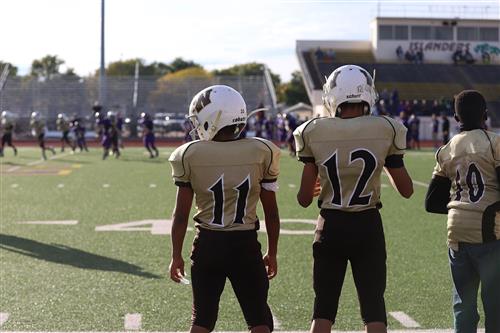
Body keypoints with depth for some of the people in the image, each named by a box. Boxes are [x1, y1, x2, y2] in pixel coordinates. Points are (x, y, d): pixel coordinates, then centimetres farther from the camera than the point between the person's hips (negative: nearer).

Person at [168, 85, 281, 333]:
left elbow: (181, 214, -3)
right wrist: (272, 253, 12)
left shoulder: (190, 155, -6)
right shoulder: (261, 152, -4)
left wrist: (176, 255, 8)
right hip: (246, 246, 0)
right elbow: (271, 212, 1)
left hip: (207, 245, 1)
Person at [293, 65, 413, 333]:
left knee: (323, 309, 11)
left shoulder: (314, 133, -6)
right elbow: (406, 190, 2)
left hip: (331, 226, 1)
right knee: (374, 308, 7)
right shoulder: (385, 131, -6)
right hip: (368, 226, 0)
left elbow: (304, 199, -2)